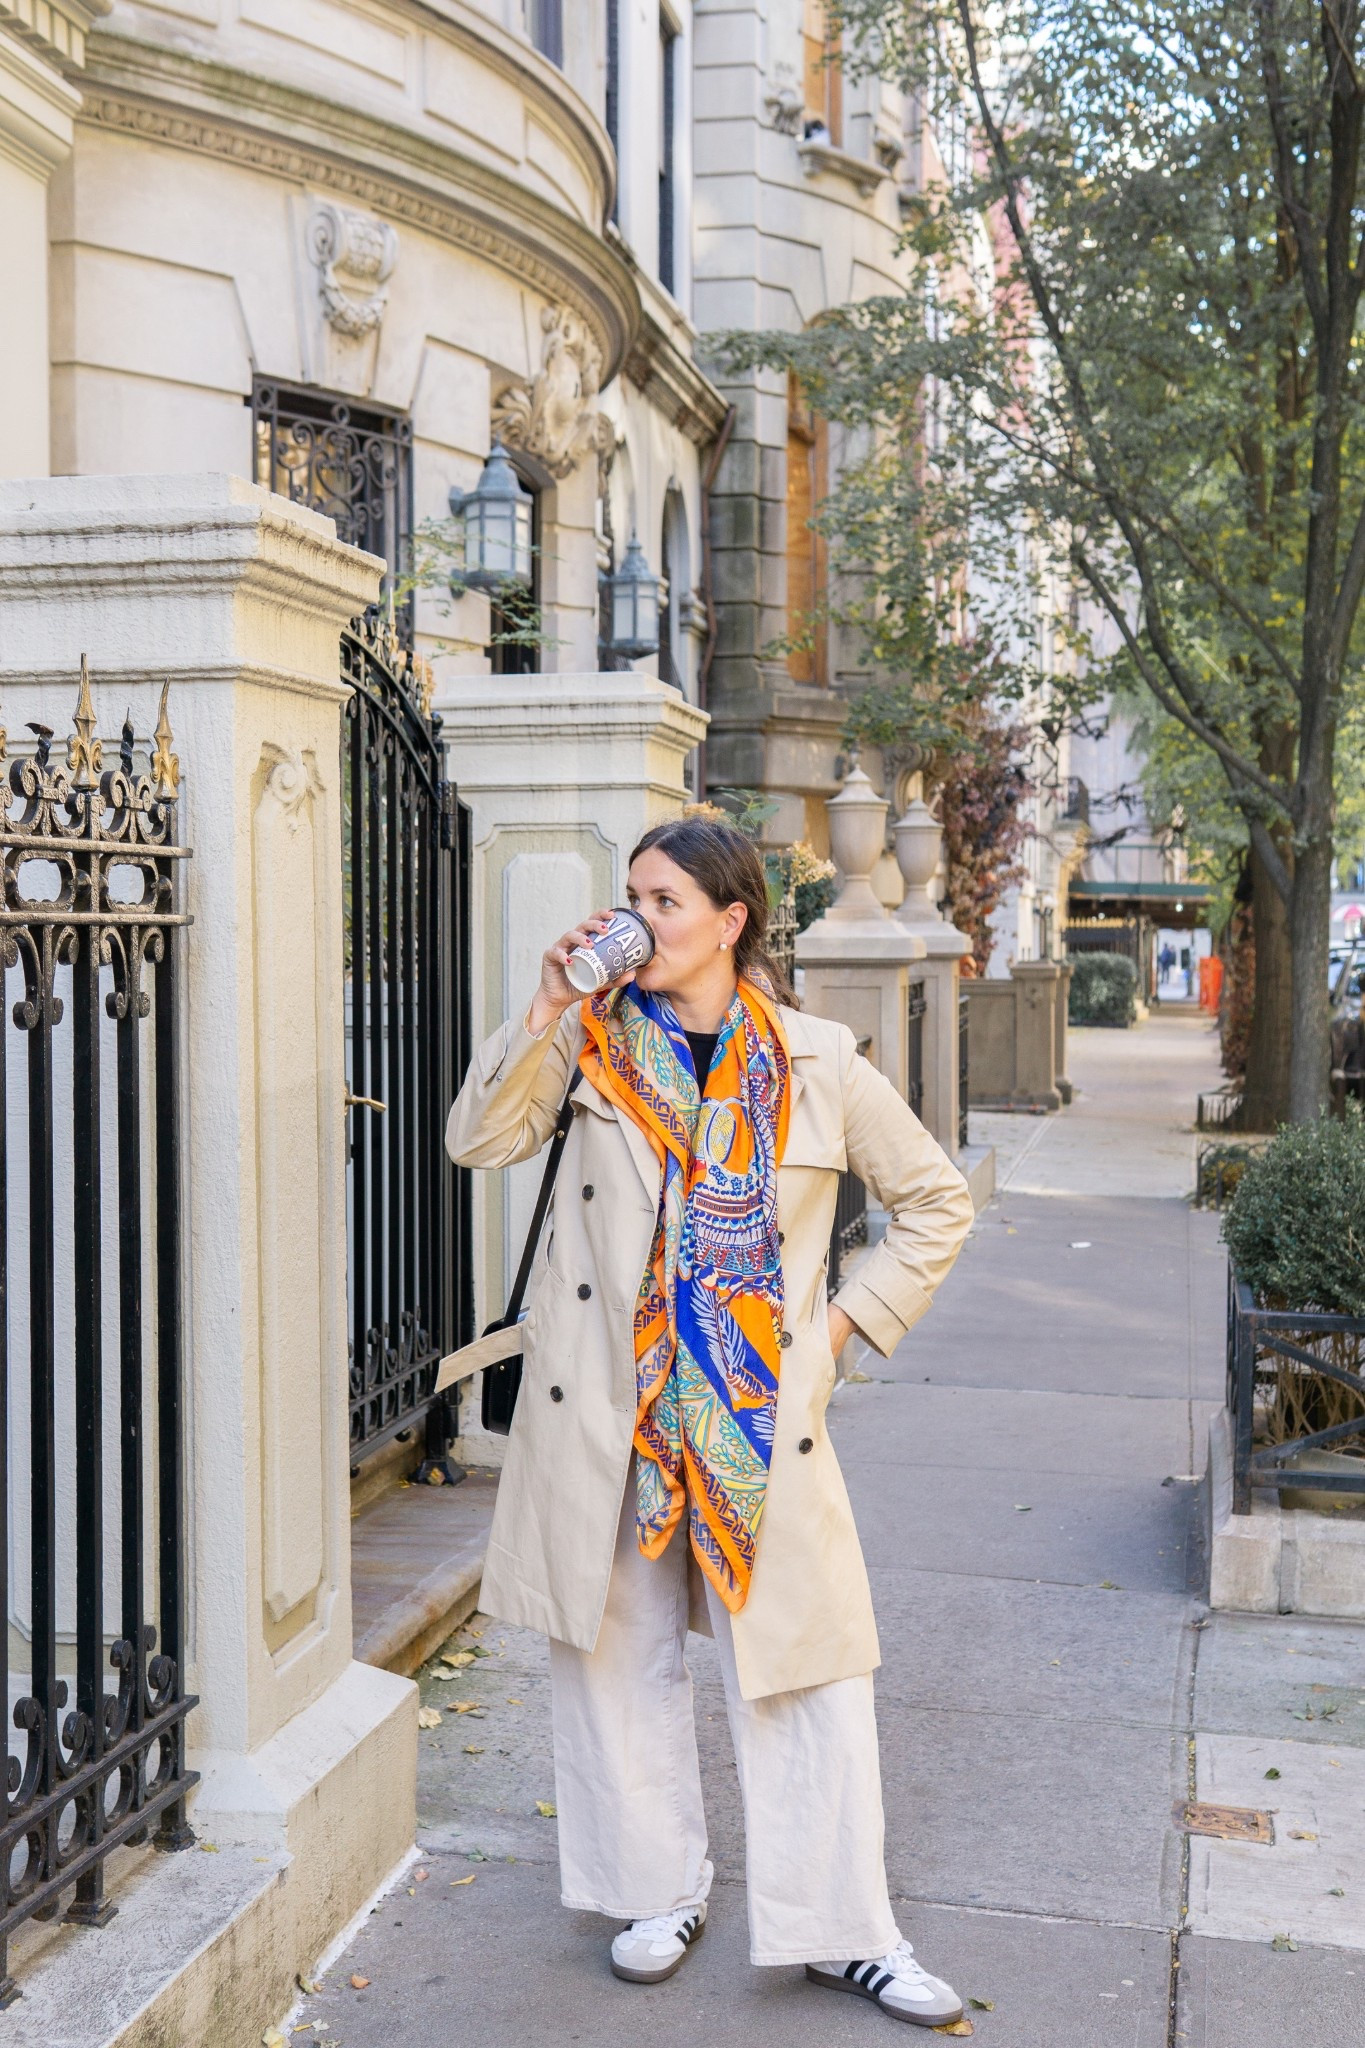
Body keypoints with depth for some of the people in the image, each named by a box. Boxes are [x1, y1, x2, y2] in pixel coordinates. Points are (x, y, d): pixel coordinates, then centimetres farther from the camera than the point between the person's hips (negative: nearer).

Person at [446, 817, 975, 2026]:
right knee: (620, 1649, 11)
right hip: (603, 1403, 2)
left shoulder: (818, 1066, -2)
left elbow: (936, 1201, 8)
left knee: (806, 1663, 3)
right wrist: (546, 1011, -15)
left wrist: (853, 1317, 1)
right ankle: (662, 1888, 30)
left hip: (760, 1412, -1)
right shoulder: (599, 1040, 3)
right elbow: (480, 1140, -7)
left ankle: (844, 1929, 18)